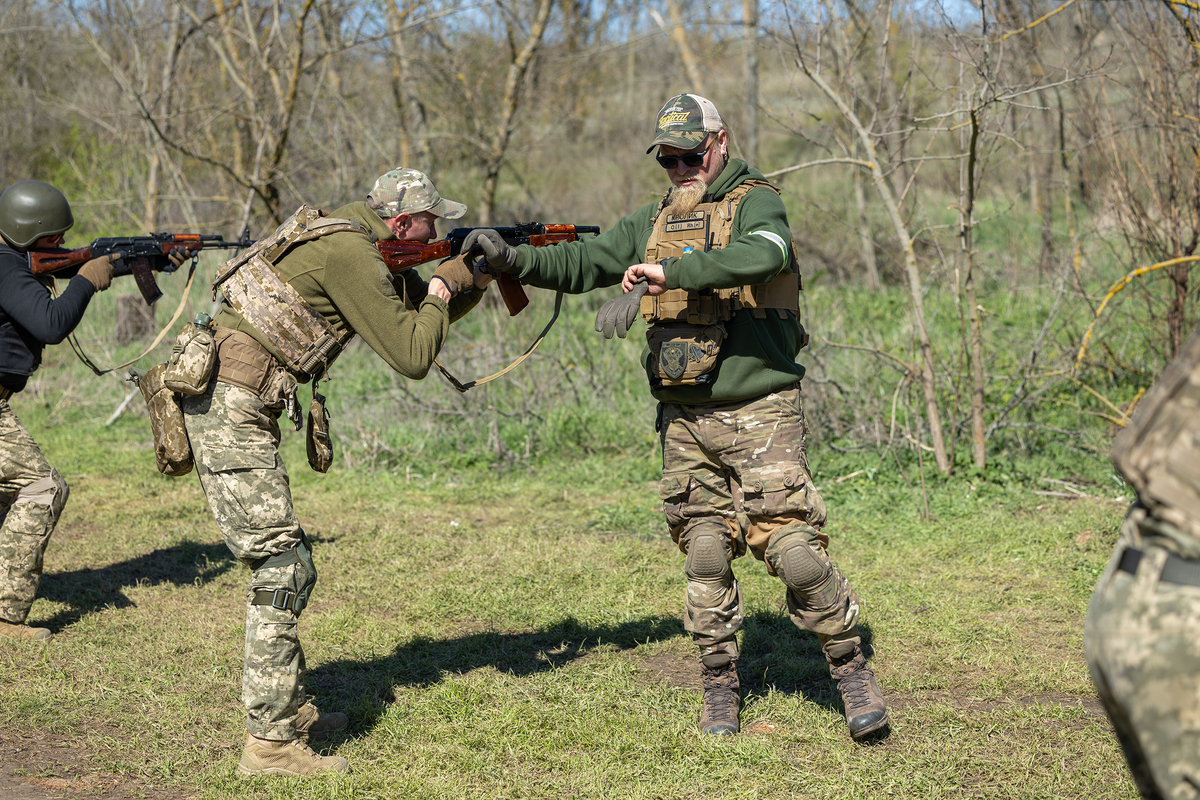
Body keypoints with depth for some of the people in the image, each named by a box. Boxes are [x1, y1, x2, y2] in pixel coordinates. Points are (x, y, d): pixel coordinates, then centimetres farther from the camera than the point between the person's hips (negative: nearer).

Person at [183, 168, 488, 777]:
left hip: (233, 402, 10)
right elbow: (411, 356, -13)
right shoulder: (350, 255, -14)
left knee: (280, 559, 17)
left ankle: (289, 708, 26)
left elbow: (415, 309, 29)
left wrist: (474, 276, 16)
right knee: (280, 564, -10)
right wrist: (438, 295, 3)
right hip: (229, 403, -10)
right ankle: (270, 740, -8)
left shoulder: (361, 244, 16)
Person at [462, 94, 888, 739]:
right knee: (705, 557, 6)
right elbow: (581, 263, 13)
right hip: (685, 422, 6)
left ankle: (850, 667, 6)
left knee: (793, 547, -9)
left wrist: (671, 272, -32)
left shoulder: (755, 202, -5)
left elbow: (763, 254, -28)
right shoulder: (654, 221, 16)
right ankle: (719, 685, 17)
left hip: (758, 415, -5)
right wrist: (512, 259, -4)